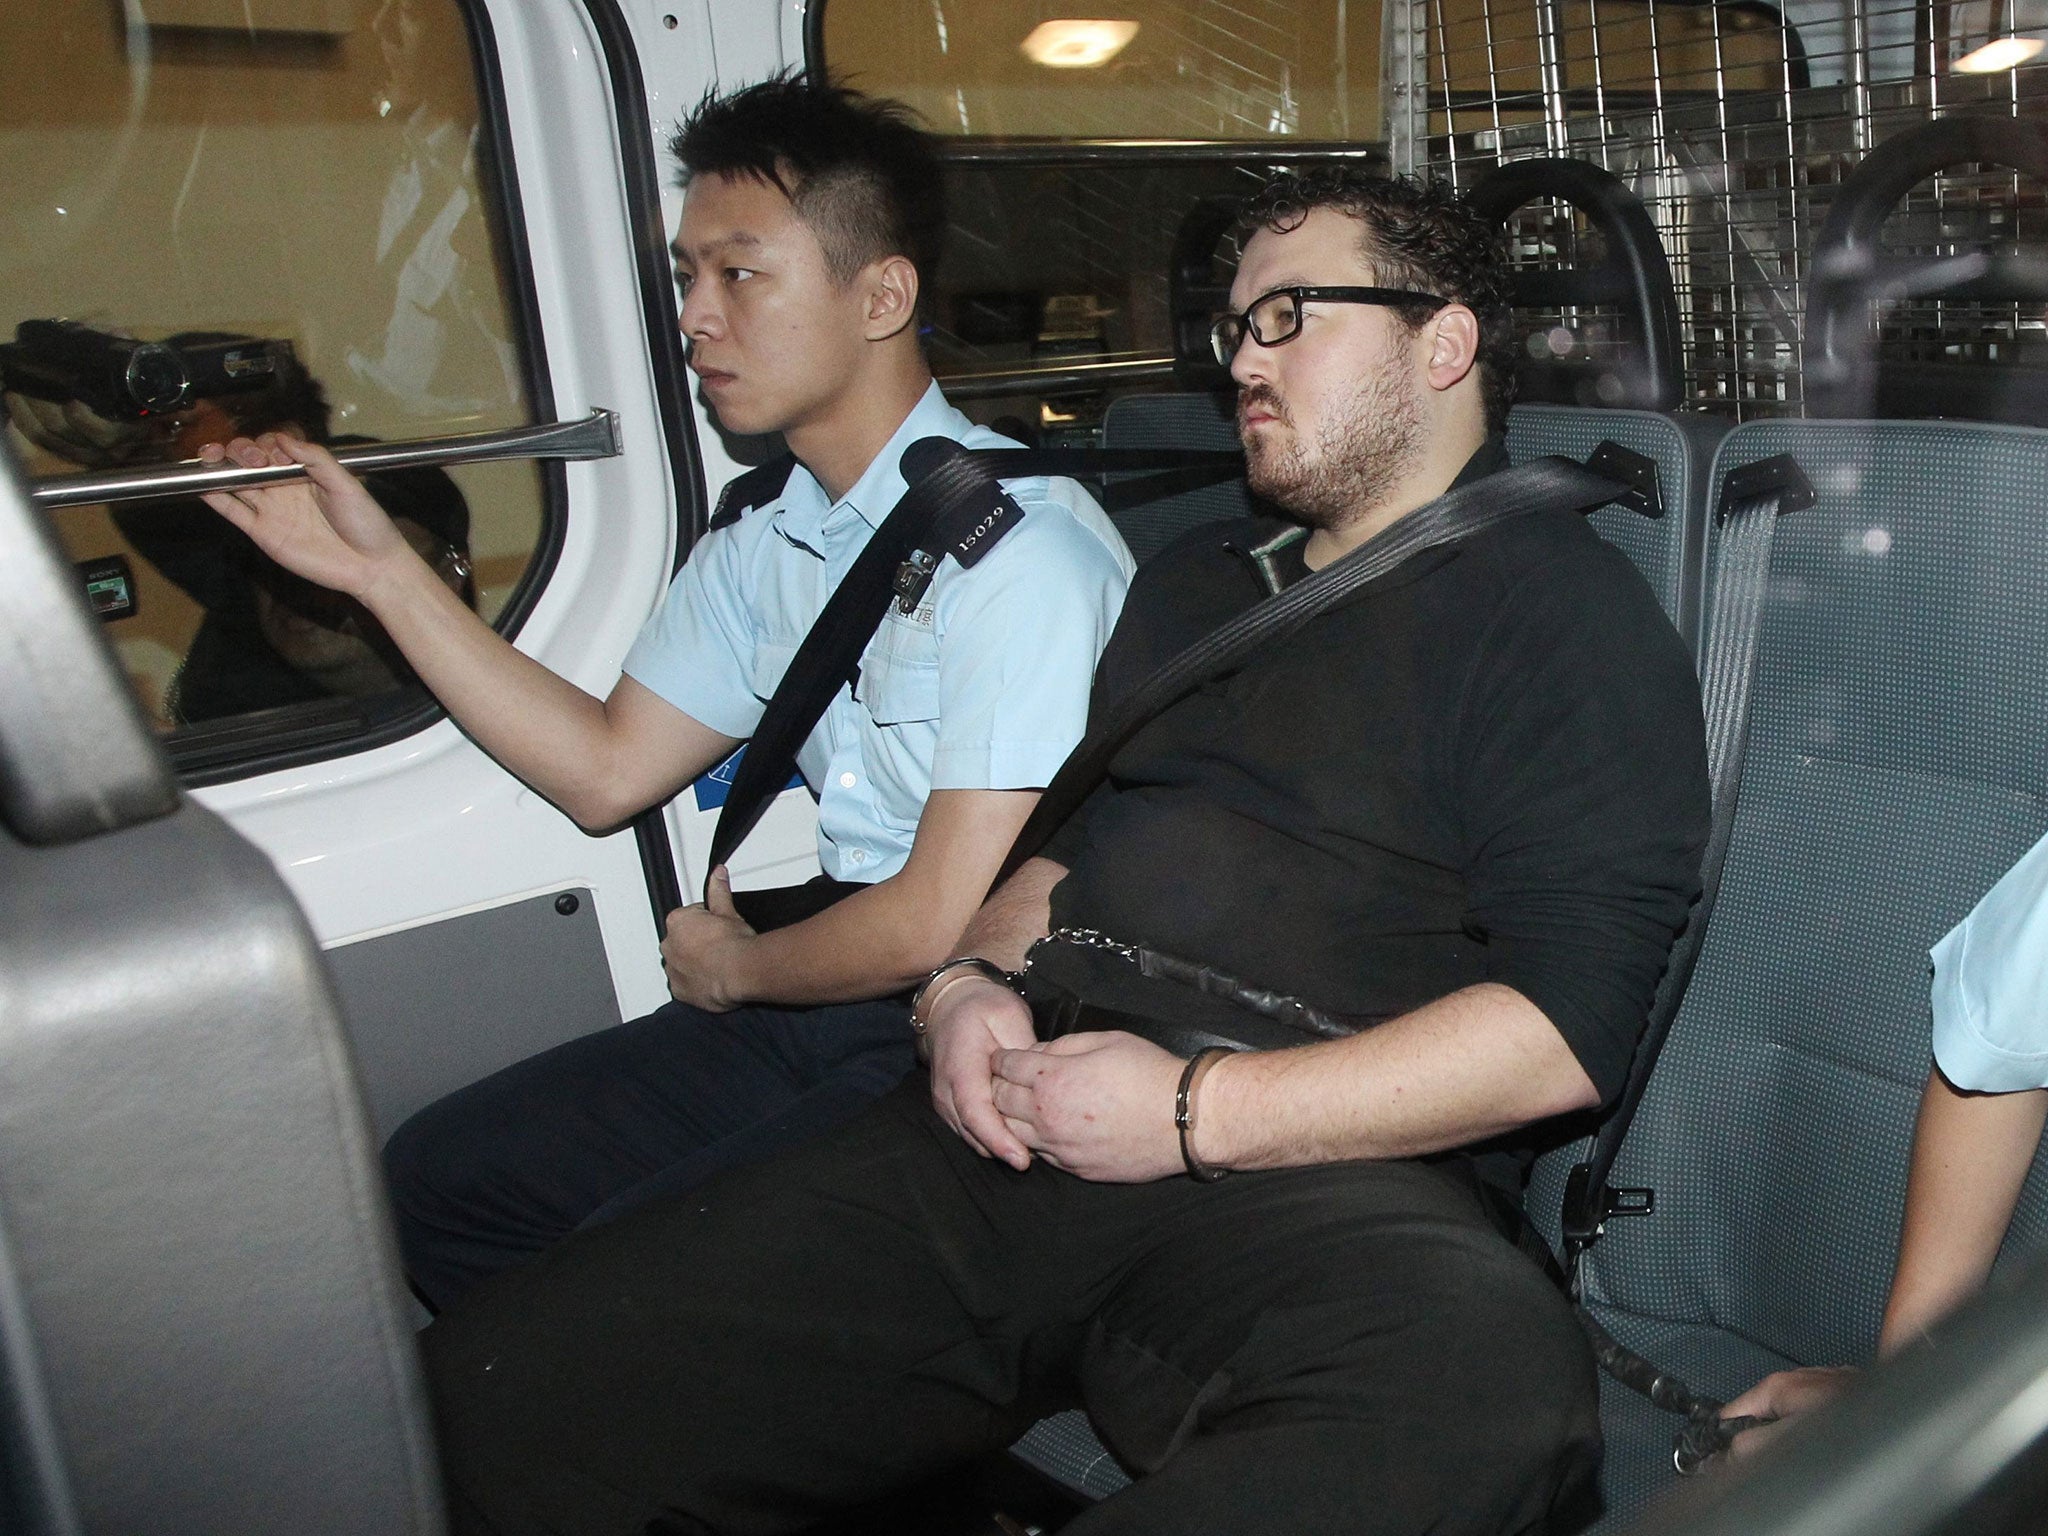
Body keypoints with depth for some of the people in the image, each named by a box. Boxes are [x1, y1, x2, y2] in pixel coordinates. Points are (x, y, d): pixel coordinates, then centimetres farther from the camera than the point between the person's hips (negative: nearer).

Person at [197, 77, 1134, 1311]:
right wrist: (384, 571, 10)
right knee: (439, 1178, 6)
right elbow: (607, 770, 15)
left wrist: (734, 968, 0)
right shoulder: (762, 550, 7)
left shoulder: (1019, 543, -20)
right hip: (828, 1008, 8)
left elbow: (939, 924, -19)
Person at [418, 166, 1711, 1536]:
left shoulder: (1562, 610, 2)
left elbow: (1567, 1025, -9)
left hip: (1316, 1180, -4)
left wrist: (1197, 1112, -14)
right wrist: (971, 987, 7)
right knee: (486, 1398, -9)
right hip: (1013, 1149, 5)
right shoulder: (1199, 579, 25)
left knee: (1489, 1376, -41)